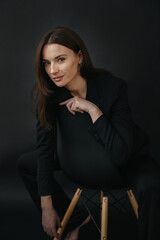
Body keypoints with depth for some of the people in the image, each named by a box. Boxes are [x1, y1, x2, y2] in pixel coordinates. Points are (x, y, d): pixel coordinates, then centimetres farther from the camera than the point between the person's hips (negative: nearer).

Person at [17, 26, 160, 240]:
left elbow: (121, 154, -30)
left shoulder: (112, 87, -30)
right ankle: (75, 218, 15)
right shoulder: (48, 92, -19)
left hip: (125, 158, -4)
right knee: (25, 164, 2)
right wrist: (47, 208, -15)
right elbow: (45, 146, -15)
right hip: (83, 157, 5)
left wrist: (93, 110, -37)